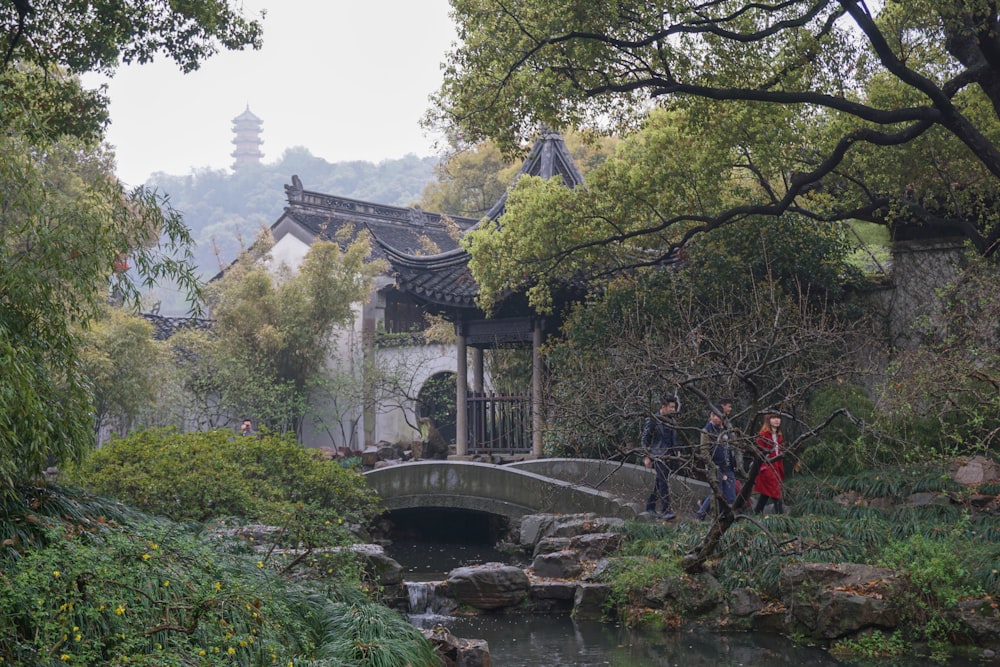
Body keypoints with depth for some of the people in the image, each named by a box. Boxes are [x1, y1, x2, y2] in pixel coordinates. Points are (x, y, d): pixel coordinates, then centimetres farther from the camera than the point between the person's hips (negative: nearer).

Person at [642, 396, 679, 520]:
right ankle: (666, 511, -19)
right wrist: (646, 457, -11)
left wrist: (676, 451, 14)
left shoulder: (670, 421, 15)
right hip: (657, 456, -8)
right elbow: (645, 439, -7)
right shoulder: (652, 420, -7)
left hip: (667, 456, 8)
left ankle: (650, 507, 23)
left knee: (659, 482, 12)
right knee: (664, 482, -15)